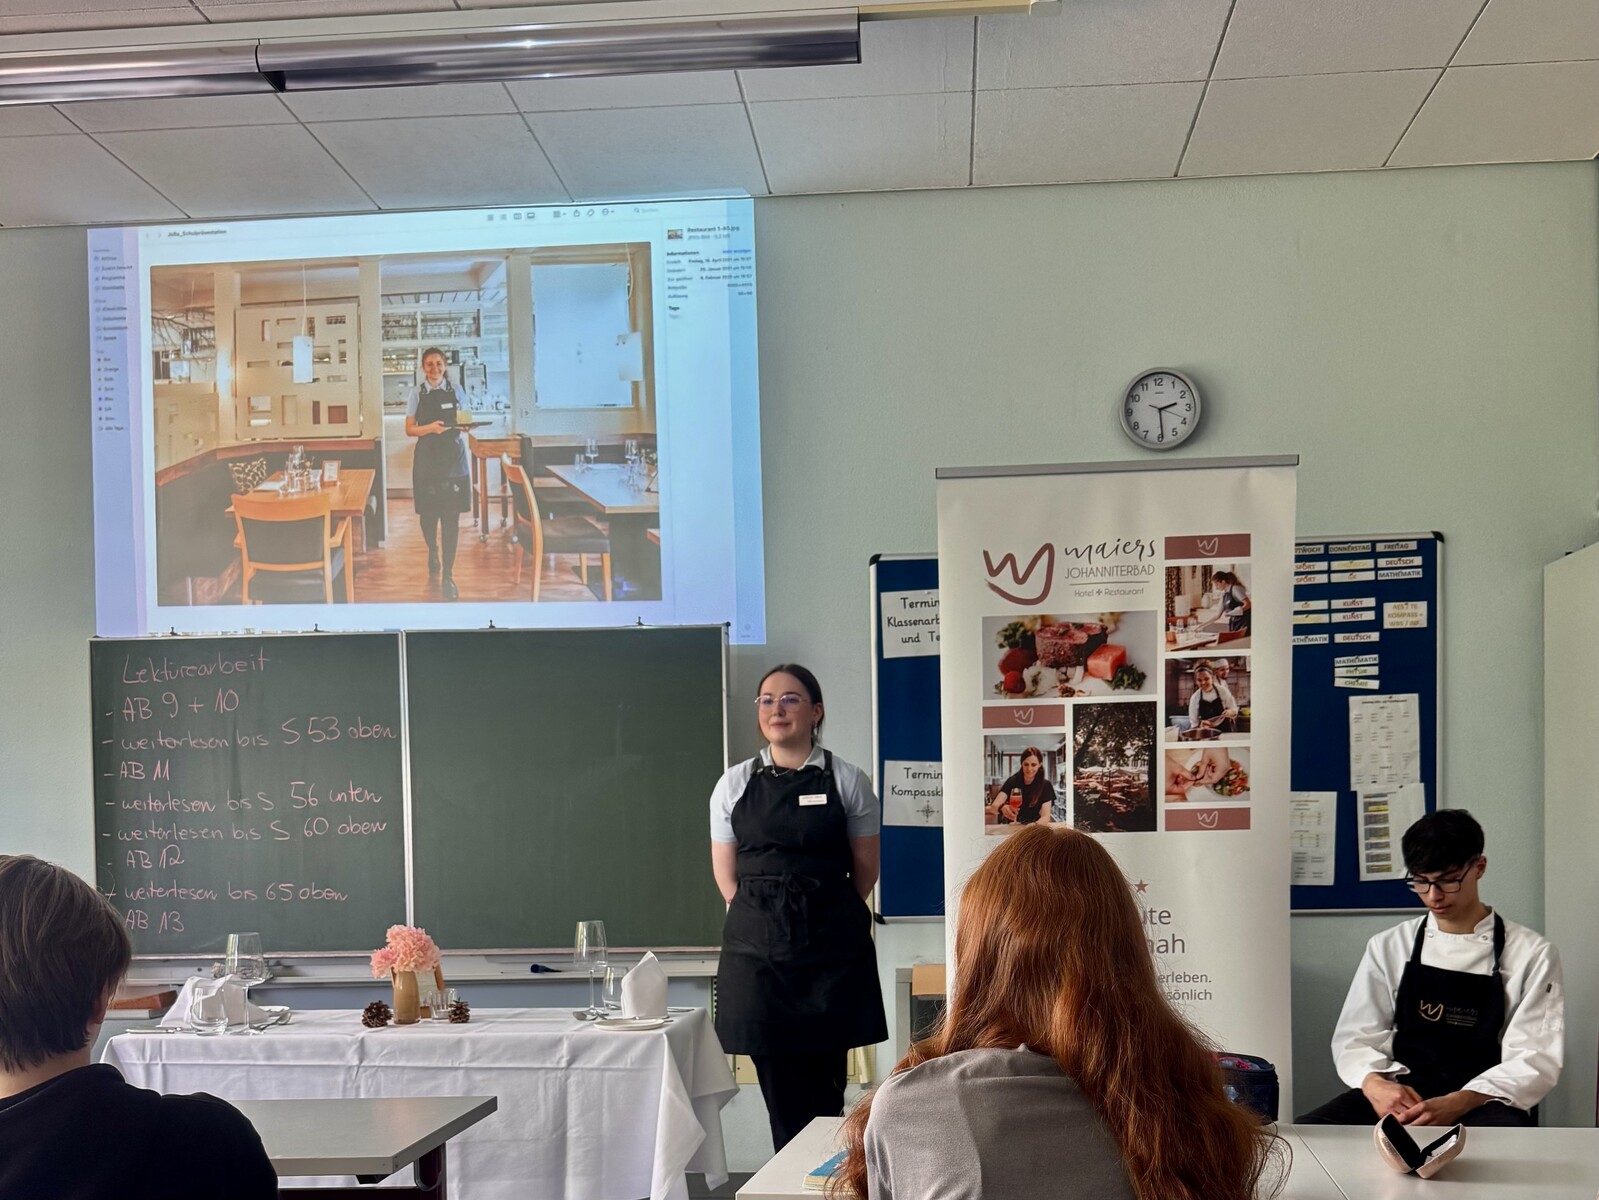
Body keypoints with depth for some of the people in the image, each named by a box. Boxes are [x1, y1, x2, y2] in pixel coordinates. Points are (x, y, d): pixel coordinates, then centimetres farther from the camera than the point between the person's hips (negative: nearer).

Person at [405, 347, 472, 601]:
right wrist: (430, 428, -18)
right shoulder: (417, 393, 2)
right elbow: (409, 429, 0)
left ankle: (448, 575, -3)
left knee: (451, 517, -5)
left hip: (454, 456, 0)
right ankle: (433, 552, 39)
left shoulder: (455, 390, 6)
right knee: (428, 513, 7)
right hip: (428, 458, 0)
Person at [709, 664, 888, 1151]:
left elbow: (866, 867, 8)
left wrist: (825, 913, 10)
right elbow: (726, 874, 12)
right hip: (758, 947, 1)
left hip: (831, 944, -1)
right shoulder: (734, 785, 8)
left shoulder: (847, 781, 3)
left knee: (826, 1085, -1)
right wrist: (765, 916, 7)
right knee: (778, 1087, 0)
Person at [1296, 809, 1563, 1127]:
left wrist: (1457, 1104, -21)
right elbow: (1355, 1038, 9)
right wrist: (1374, 1083, -16)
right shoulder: (1388, 947, 11)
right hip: (1400, 1093, 3)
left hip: (1482, 1102, -2)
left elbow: (1534, 1060, -3)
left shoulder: (1532, 955, 3)